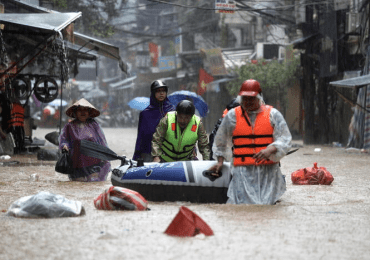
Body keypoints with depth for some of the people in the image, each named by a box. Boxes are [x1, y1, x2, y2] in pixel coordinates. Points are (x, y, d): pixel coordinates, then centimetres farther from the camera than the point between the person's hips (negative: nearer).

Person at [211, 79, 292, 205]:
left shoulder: (273, 114, 8)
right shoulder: (232, 116, 12)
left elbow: (285, 140, 2)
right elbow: (220, 142, 27)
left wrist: (270, 150, -16)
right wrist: (220, 161, 24)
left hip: (268, 171, 0)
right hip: (243, 172, 0)